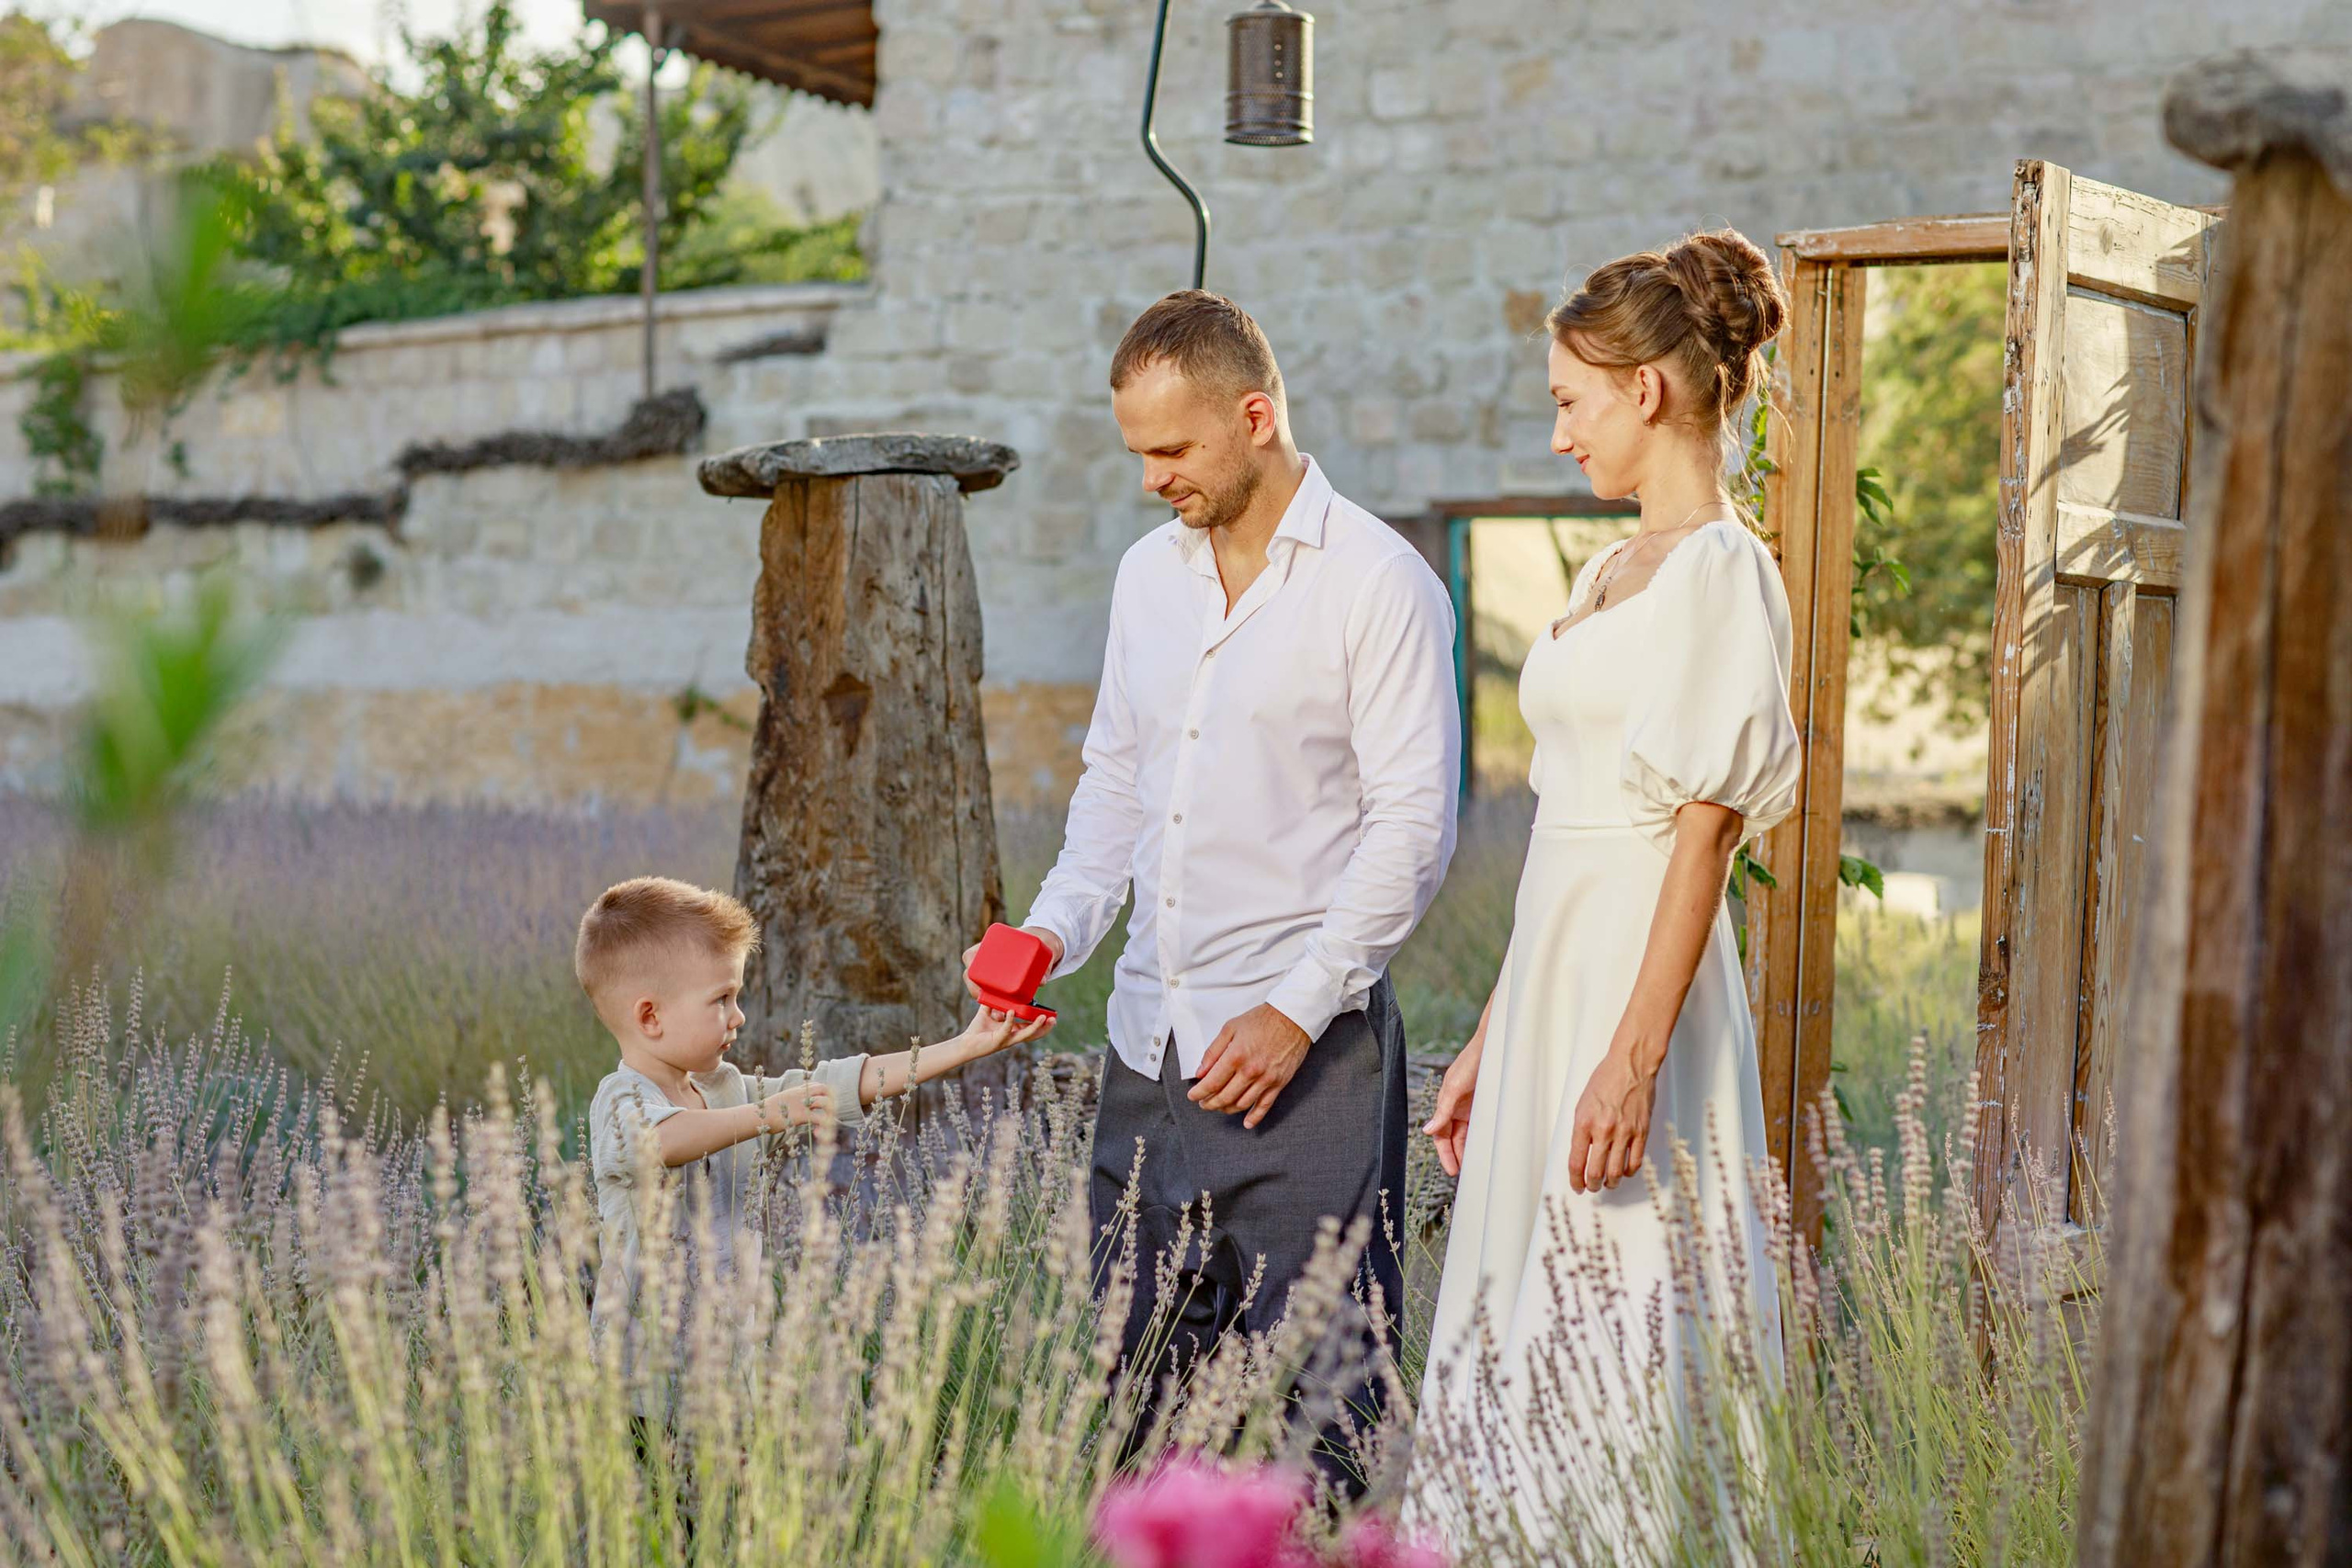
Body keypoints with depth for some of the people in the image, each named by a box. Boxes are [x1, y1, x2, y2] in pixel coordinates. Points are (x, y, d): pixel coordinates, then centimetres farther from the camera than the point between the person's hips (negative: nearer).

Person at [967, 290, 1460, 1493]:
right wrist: (1055, 929, 5)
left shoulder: (1378, 582, -7)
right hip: (1148, 1036, 7)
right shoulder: (1149, 572, 13)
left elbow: (1412, 825, -11)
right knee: (1125, 1378, 8)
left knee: (1314, 1394, -3)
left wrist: (1298, 1009, -15)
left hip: (1302, 1050, -6)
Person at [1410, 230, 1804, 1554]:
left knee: (1618, 1343, -7)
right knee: (1525, 1330, 9)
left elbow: (1705, 830, -16)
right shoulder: (1614, 572, 17)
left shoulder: (1721, 568, -10)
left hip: (1642, 978, -9)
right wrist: (1490, 1041, 18)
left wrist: (1636, 1053, -22)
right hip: (1553, 976, 9)